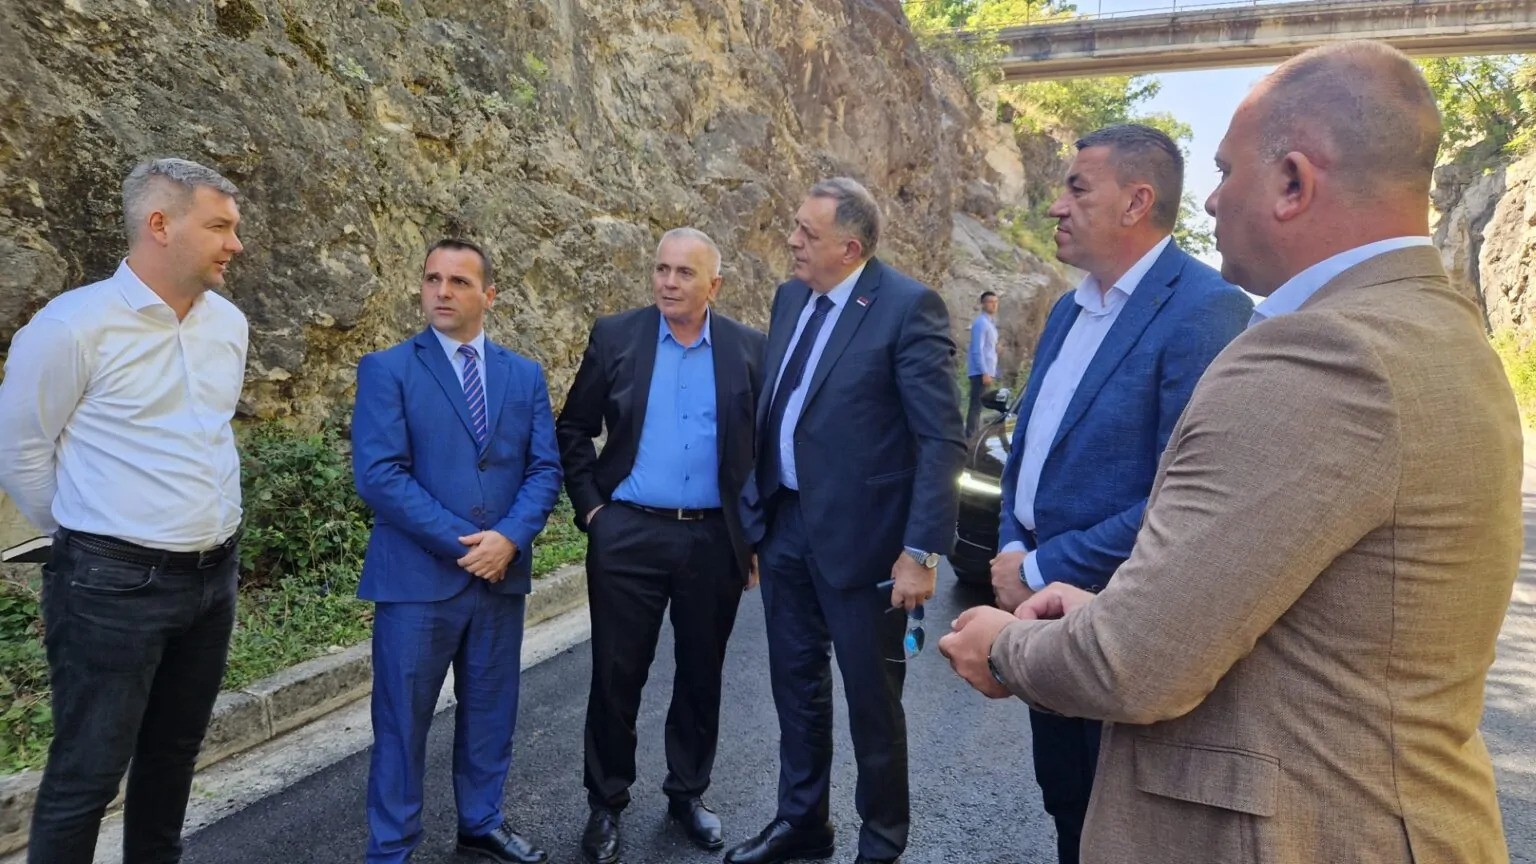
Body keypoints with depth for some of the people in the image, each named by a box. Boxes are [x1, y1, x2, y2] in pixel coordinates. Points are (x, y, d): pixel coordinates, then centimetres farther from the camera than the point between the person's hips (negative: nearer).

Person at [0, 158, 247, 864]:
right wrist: (87, 538, 4)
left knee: (174, 752, 20)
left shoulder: (229, 323, 5)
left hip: (215, 575, 6)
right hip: (114, 586, -6)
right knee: (87, 772, 5)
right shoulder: (73, 324, -14)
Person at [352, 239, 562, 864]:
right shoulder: (387, 369, -3)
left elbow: (545, 468, 3)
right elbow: (378, 474, -13)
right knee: (403, 719, 7)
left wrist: (509, 538, -14)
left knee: (490, 712, 15)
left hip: (502, 572, 4)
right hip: (417, 575, -4)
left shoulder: (525, 375, 9)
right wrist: (460, 542, -16)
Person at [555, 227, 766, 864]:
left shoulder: (748, 349, 1)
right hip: (627, 537, -1)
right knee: (616, 676, 8)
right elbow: (573, 430, 5)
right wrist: (590, 507, -2)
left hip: (714, 541, 1)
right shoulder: (615, 336, 0)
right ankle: (606, 803, 27)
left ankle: (688, 792, 34)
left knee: (701, 675, 14)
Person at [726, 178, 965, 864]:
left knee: (871, 697, 10)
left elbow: (942, 439, -16)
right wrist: (756, 508, 12)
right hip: (785, 524, 7)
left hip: (859, 533, -6)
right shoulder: (790, 297, 7)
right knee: (796, 684, 19)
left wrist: (922, 550, -20)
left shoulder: (908, 306, -14)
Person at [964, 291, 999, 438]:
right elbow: (977, 350, -19)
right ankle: (970, 437, -11)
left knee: (978, 405, 11)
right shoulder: (981, 323, -12)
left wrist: (992, 372, 19)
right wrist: (985, 373, -23)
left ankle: (973, 437, 15)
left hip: (986, 371, 10)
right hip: (980, 372, -10)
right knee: (976, 405, -11)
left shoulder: (991, 322, 18)